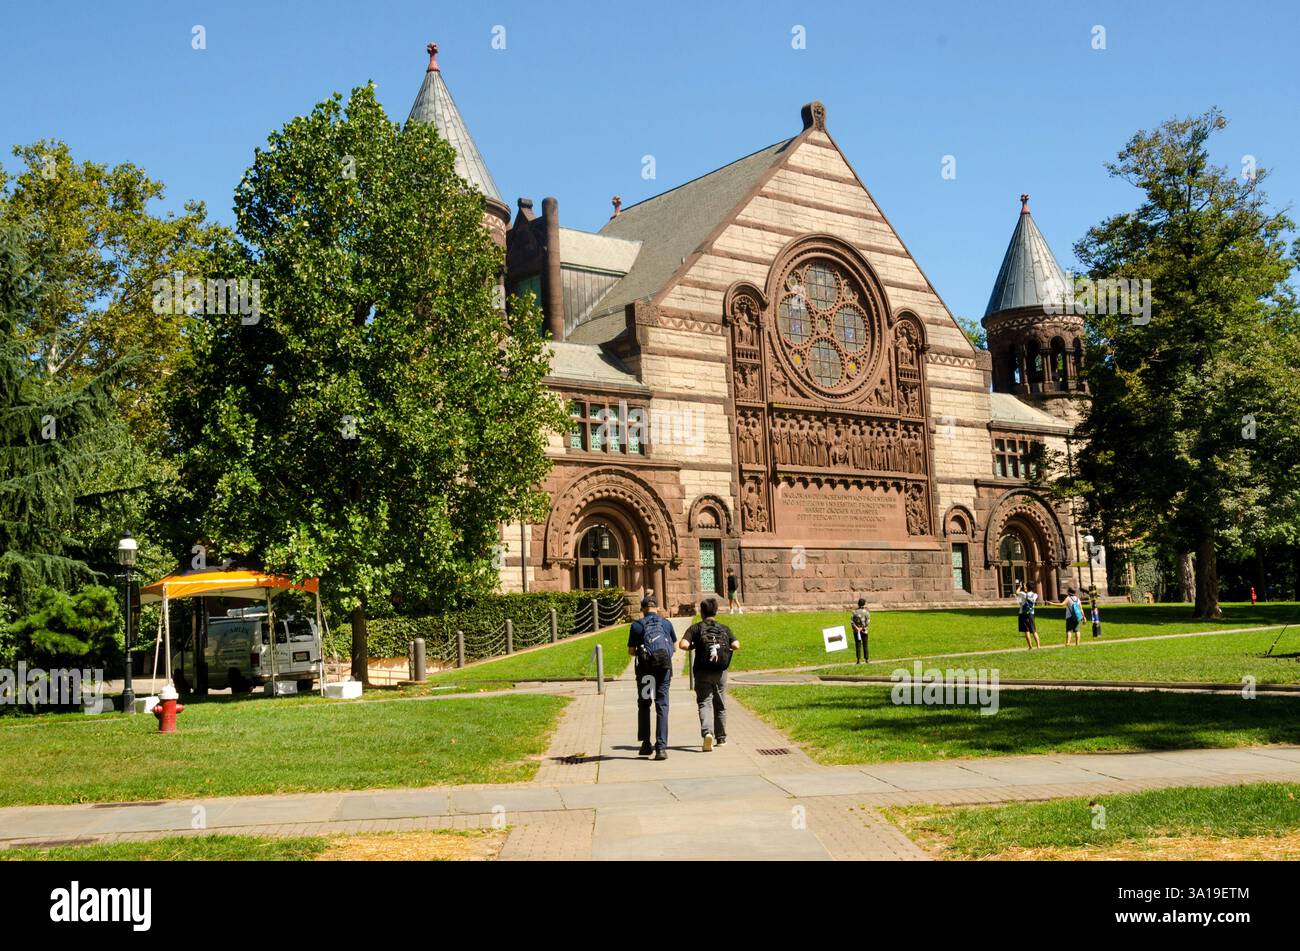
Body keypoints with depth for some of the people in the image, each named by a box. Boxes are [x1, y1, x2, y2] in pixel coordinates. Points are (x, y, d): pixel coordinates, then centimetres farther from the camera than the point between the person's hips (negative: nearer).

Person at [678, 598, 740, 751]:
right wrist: (727, 648, 15)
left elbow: (683, 644, -16)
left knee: (704, 703, -3)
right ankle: (721, 738, 24)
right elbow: (736, 645, -6)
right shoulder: (724, 628, 7)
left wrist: (692, 647, 5)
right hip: (720, 672, 2)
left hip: (703, 672, -2)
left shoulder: (696, 628, 0)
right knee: (720, 705, 15)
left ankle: (707, 732, -27)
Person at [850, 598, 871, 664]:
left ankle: (858, 659, -4)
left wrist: (856, 628, -14)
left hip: (856, 630, 1)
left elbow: (851, 621, -9)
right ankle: (866, 659, 10)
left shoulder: (854, 612, 2)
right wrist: (862, 628, -12)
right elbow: (868, 621, -14)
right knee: (865, 645, 8)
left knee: (858, 645, 2)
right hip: (864, 631, -1)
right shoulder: (866, 612, -3)